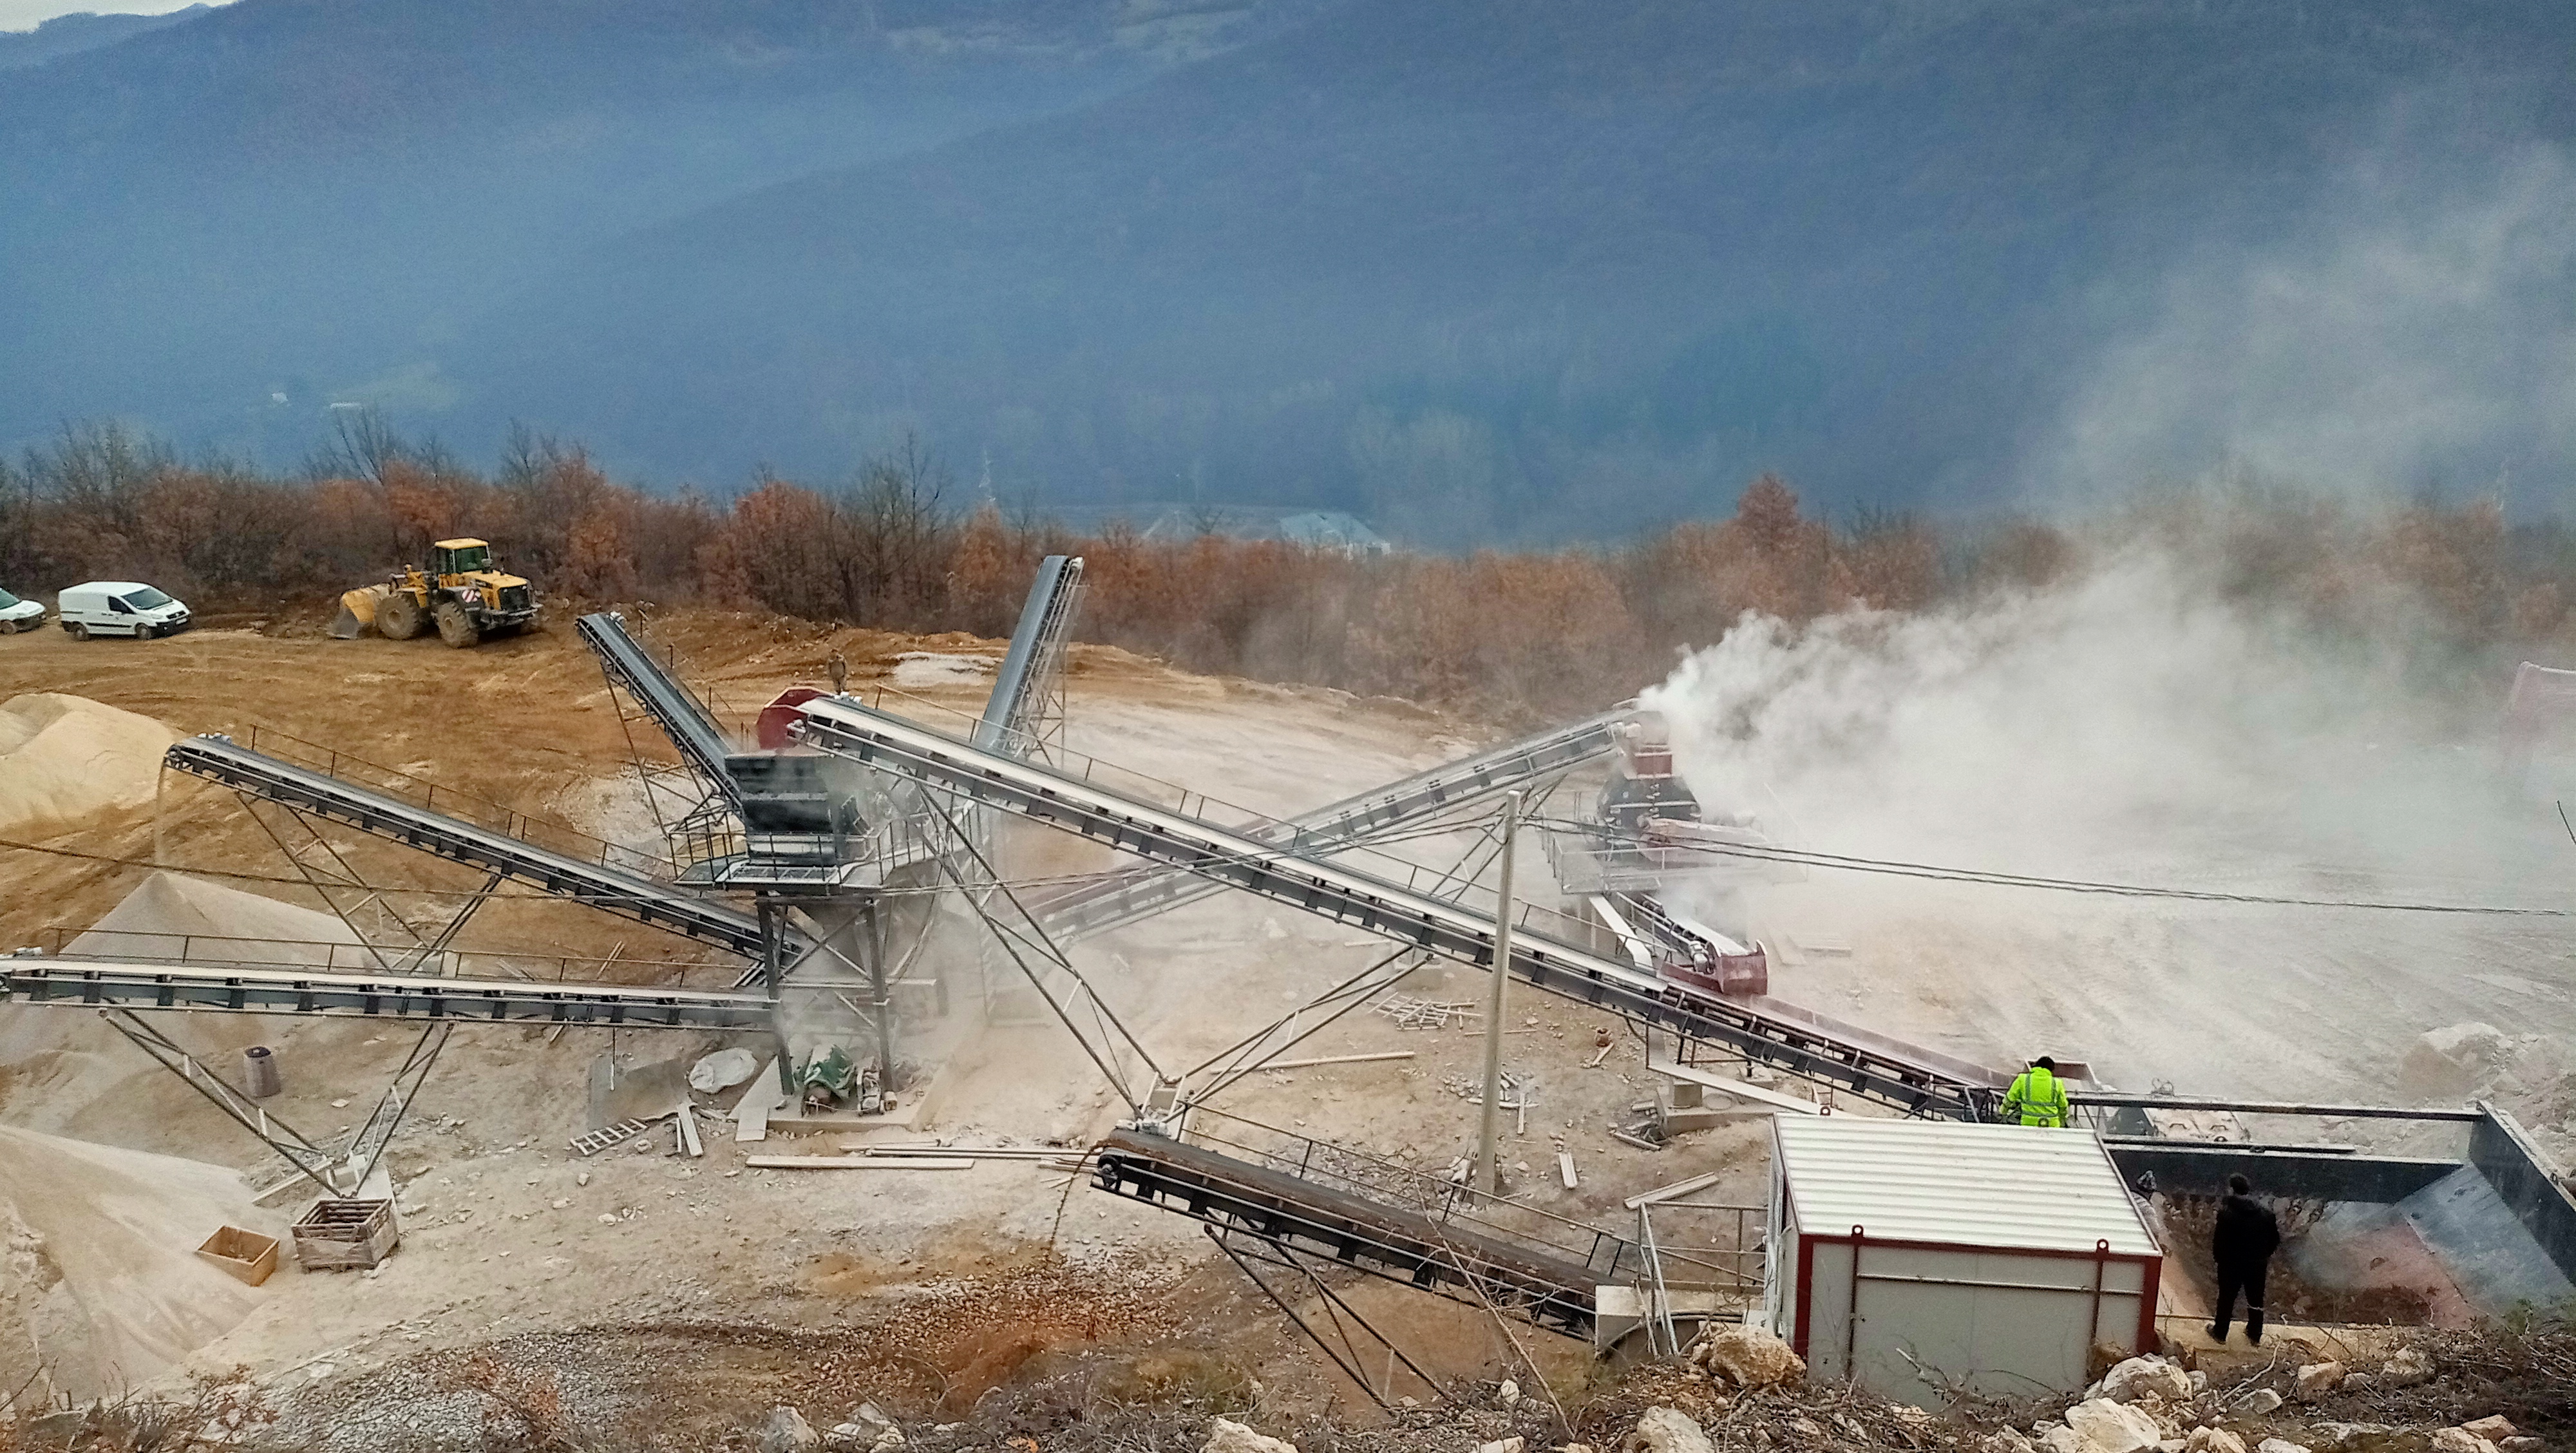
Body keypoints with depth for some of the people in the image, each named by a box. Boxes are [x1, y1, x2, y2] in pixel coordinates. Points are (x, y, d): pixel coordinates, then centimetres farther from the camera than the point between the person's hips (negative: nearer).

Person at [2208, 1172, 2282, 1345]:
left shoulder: (2227, 1212, -20)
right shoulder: (2266, 1212, -5)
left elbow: (2219, 1239, -19)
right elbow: (2275, 1240, 3)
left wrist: (2217, 1256, -1)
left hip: (2232, 1264, -3)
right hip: (2258, 1265, 3)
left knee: (2226, 1299, 13)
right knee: (2256, 1299, 19)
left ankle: (2220, 1333, 26)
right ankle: (2255, 1335, 31)